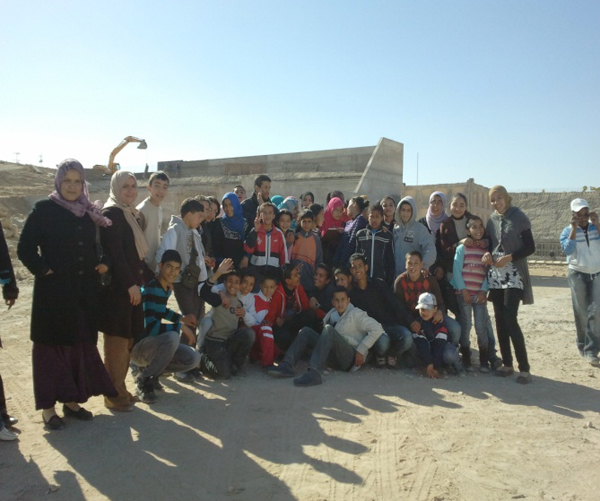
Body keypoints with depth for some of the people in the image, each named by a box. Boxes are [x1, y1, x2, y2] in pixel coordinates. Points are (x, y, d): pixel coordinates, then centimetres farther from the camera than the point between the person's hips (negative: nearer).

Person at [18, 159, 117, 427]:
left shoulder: (89, 213, 10)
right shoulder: (43, 209, -5)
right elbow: (25, 248, -7)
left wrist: (101, 264, 4)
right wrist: (43, 270, -15)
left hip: (85, 292, 5)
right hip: (54, 291, -5)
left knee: (82, 345, 11)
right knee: (52, 345, 3)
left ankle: (72, 400, 25)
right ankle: (48, 406, 14)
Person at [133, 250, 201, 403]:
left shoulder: (166, 287, 5)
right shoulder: (151, 289, -23)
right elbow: (149, 327, -33)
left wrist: (181, 318, 17)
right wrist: (181, 327, -27)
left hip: (155, 344, 8)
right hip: (138, 346, -8)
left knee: (193, 358, -7)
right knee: (172, 336, -37)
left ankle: (150, 369, 12)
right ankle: (143, 381, -14)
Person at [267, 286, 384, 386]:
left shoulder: (356, 314, -1)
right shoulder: (332, 314, 17)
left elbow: (377, 329, -11)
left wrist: (361, 351, -12)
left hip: (352, 358, -6)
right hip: (335, 359, 6)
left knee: (328, 329, -28)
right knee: (306, 331, -2)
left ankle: (314, 372, -43)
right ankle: (287, 366, -20)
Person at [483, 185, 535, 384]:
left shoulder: (519, 218, -5)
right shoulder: (492, 220, 11)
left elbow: (530, 247, -6)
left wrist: (508, 257, -18)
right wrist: (487, 254, -3)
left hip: (513, 274, -5)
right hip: (495, 274, 5)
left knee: (510, 319, -14)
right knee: (500, 319, 4)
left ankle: (524, 368, -6)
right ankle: (507, 363, 14)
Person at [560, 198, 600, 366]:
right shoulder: (567, 231, -3)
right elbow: (568, 250, -20)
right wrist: (574, 227, -20)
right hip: (578, 275, -1)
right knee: (581, 313, 3)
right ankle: (583, 347, 18)